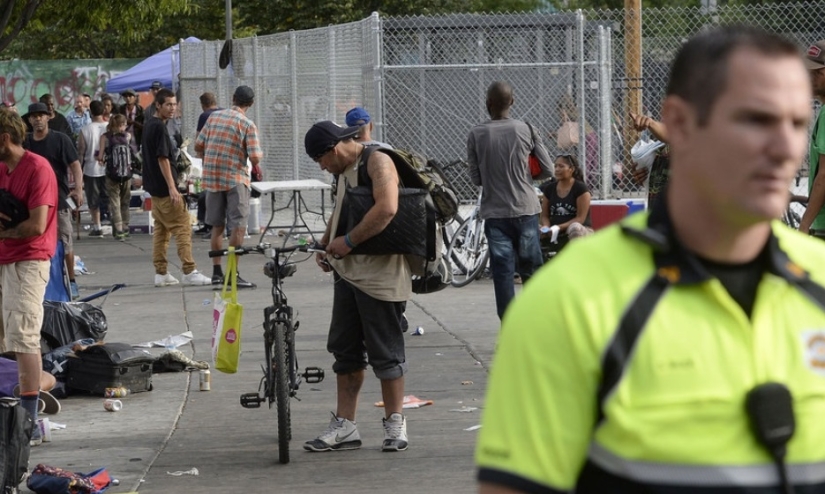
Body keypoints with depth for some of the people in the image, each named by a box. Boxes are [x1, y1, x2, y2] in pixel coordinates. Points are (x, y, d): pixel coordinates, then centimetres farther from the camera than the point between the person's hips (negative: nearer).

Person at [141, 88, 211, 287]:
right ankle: (189, 272, -11)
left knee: (161, 230, 11)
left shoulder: (149, 125, 13)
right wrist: (172, 187, -21)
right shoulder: (159, 127, -16)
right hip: (164, 187, -10)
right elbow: (162, 159, -20)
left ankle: (161, 273, 11)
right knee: (182, 228, -8)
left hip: (154, 187, 10)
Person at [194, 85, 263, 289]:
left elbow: (198, 146, 8)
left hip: (211, 178, 5)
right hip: (235, 179, -5)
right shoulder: (248, 124, -9)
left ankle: (217, 272, 17)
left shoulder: (214, 117, 5)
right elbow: (255, 158, -15)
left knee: (217, 226, 14)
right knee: (238, 227, -2)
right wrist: (257, 164, 8)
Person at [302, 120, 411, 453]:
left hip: (379, 274, -9)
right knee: (345, 350, 10)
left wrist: (348, 241, -21)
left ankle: (395, 424, 9)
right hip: (347, 272, 9)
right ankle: (345, 426, 15)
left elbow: (387, 208, -26)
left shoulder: (377, 162, -12)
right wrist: (325, 244, 13)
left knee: (385, 351, -1)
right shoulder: (345, 170, 17)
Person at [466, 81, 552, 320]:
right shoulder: (525, 130, -3)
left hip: (494, 213, -1)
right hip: (525, 210, 1)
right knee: (530, 268, 12)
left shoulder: (476, 134, -5)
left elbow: (476, 178, 1)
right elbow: (547, 169, 2)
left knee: (502, 272, 1)